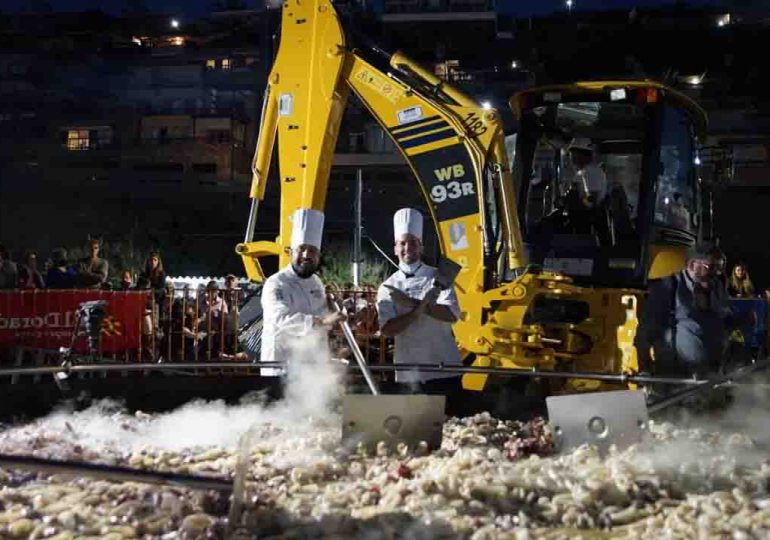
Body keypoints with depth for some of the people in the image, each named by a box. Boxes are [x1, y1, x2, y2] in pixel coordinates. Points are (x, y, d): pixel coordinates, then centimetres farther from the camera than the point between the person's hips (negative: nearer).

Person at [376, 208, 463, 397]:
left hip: (444, 369, -1)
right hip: (410, 373, 1)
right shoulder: (387, 288, 6)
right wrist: (419, 308, -18)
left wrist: (411, 302, -16)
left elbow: (451, 314, -10)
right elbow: (387, 329, -7)